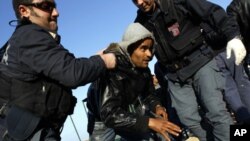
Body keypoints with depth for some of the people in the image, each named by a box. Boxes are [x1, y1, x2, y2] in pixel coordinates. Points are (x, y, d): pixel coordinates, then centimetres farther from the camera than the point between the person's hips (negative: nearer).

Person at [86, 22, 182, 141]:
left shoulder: (142, 68, -12)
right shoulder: (112, 70, -32)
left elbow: (148, 94, 1)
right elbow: (110, 114, -39)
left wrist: (156, 106, -22)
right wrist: (149, 122, -45)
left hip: (129, 112, 5)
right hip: (103, 118, -5)